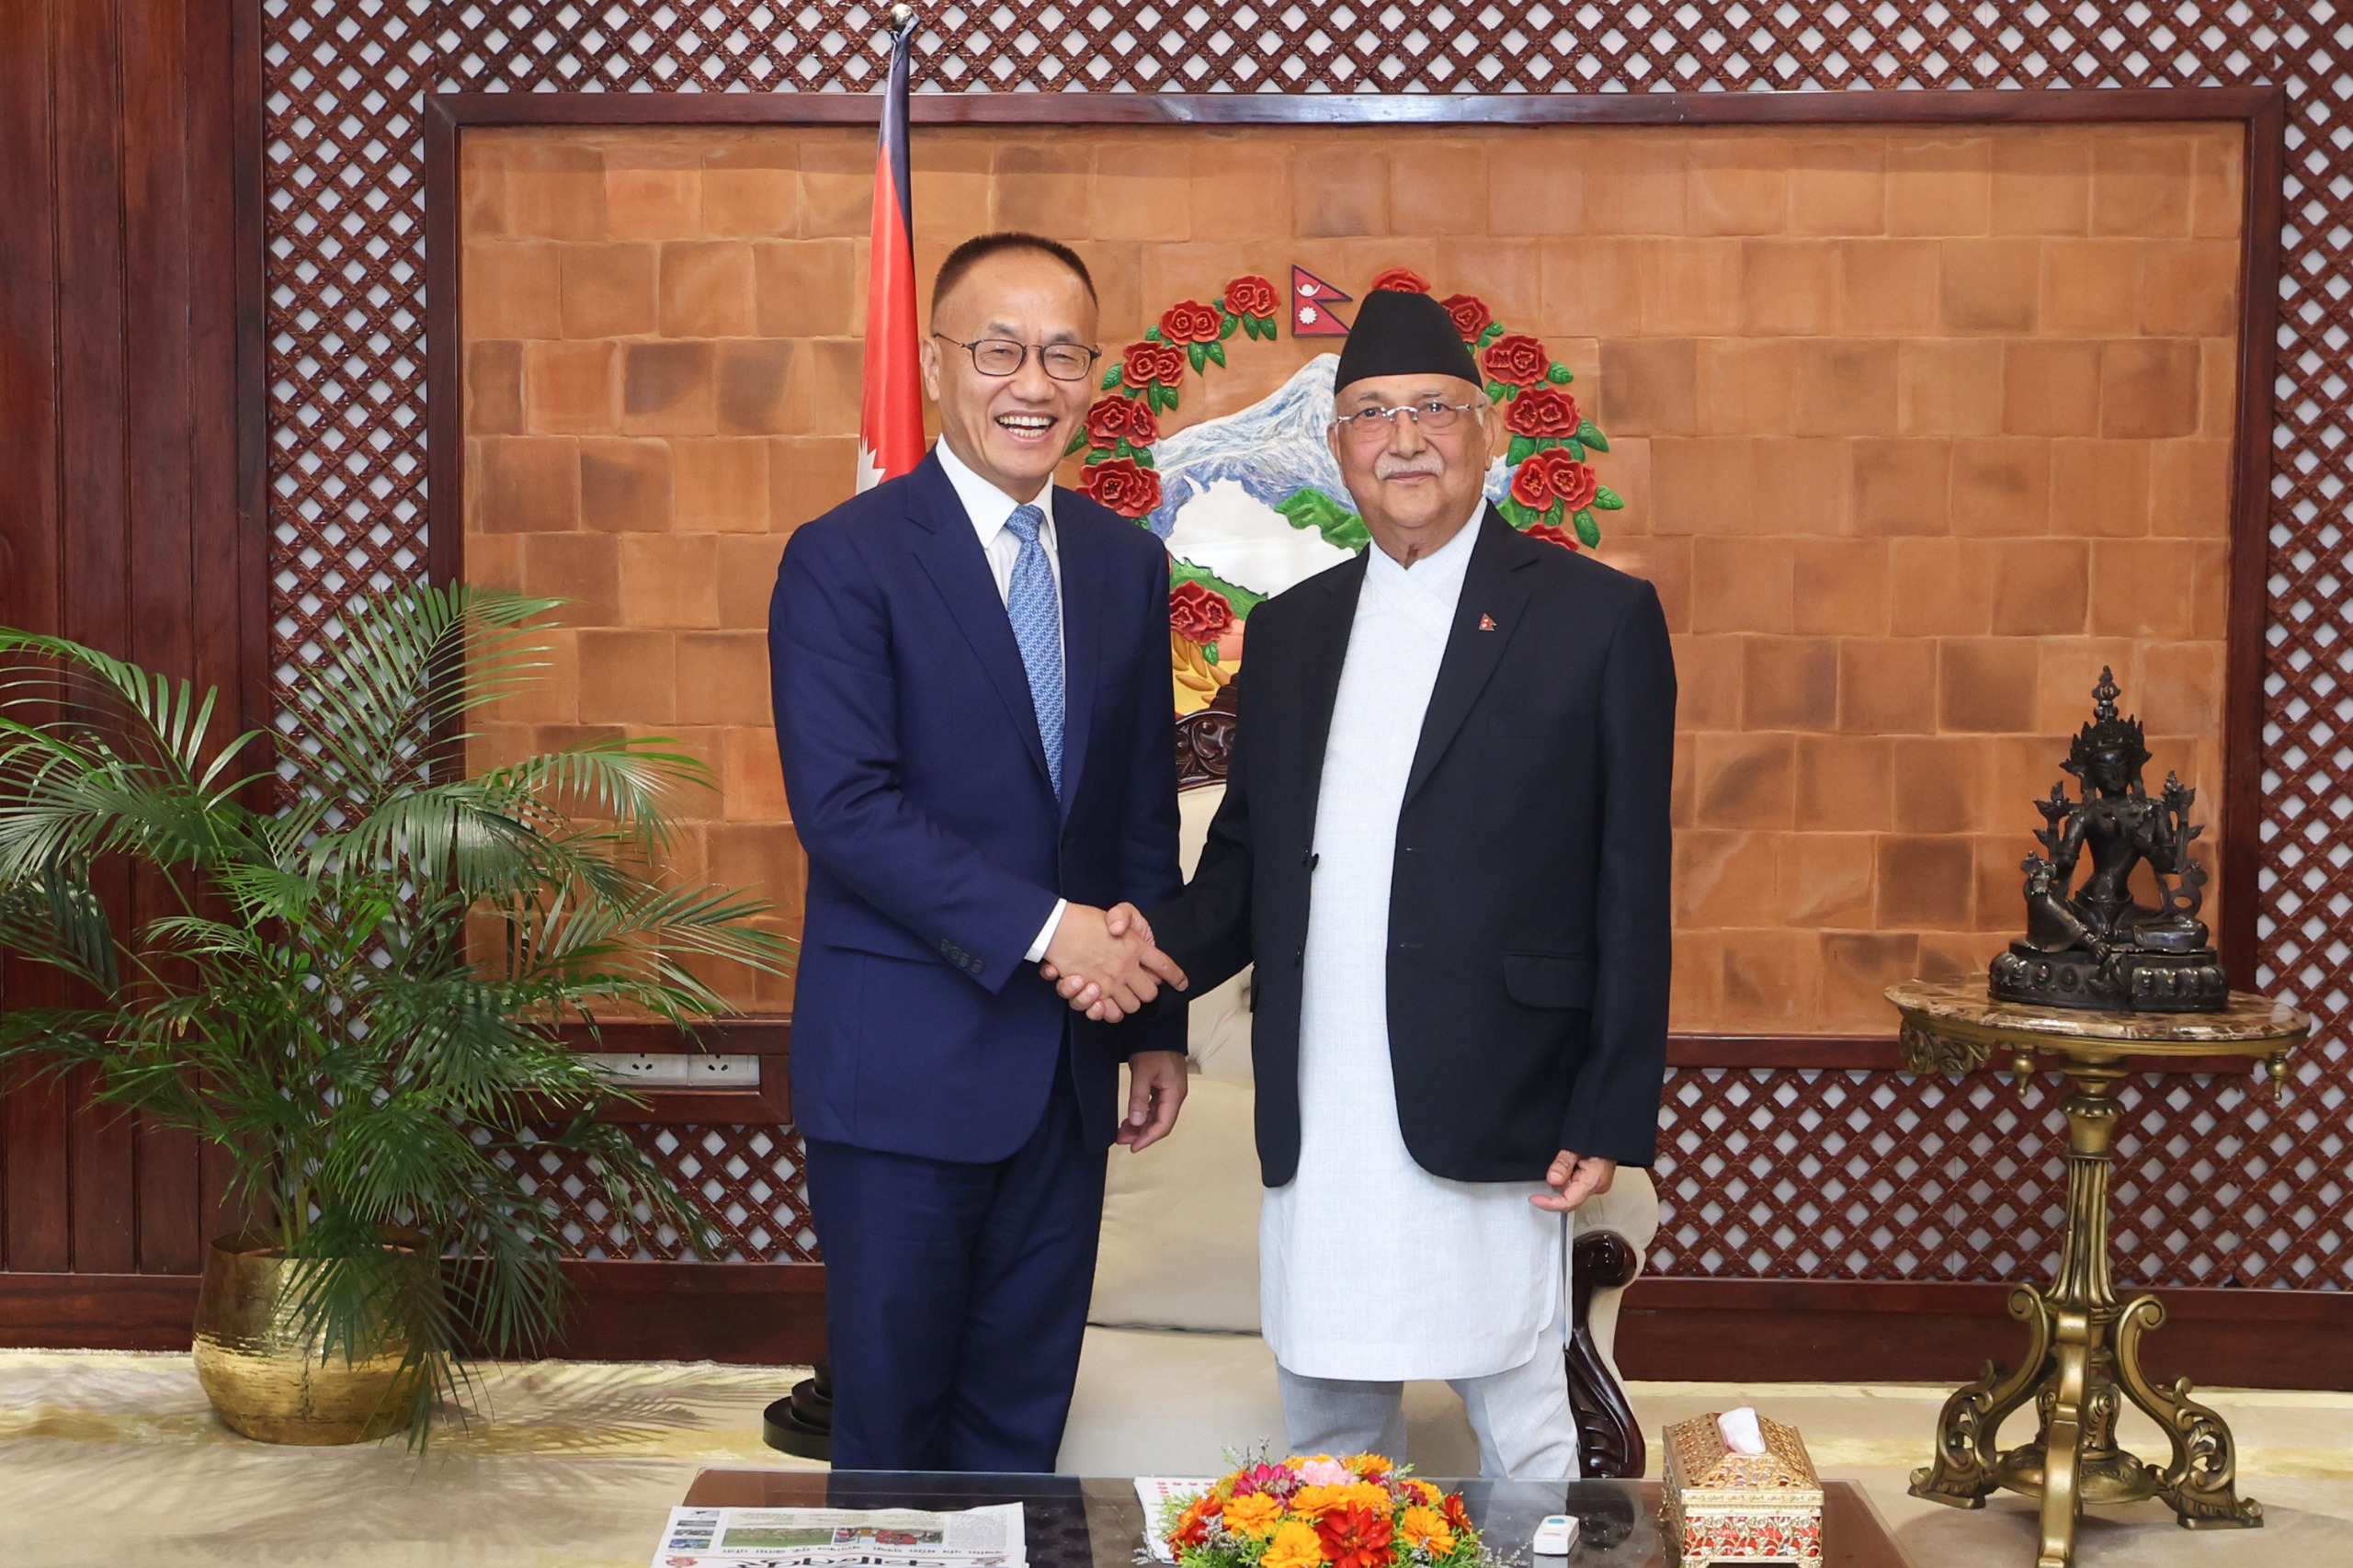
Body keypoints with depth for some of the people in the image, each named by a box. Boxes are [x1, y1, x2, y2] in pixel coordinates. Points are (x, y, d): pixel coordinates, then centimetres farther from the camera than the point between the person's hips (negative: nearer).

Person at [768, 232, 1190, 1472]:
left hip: (1068, 1066, 5)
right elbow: (844, 808, -18)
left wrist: (1158, 1021, 12)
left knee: (1023, 1417, 14)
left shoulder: (1126, 563, 9)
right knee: (892, 1417, 7)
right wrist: (1042, 928, -21)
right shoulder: (845, 559, -9)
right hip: (903, 1065, -5)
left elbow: (1145, 811, 13)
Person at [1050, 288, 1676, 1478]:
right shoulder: (1289, 629, 15)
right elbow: (1247, 858, 16)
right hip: (1314, 1127, 5)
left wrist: (1613, 1117, -8)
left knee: (1520, 1440, 5)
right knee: (1324, 1439, 14)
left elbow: (1632, 888, -3)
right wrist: (1164, 943, -6)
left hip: (1488, 1115, -4)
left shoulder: (1599, 618, 0)